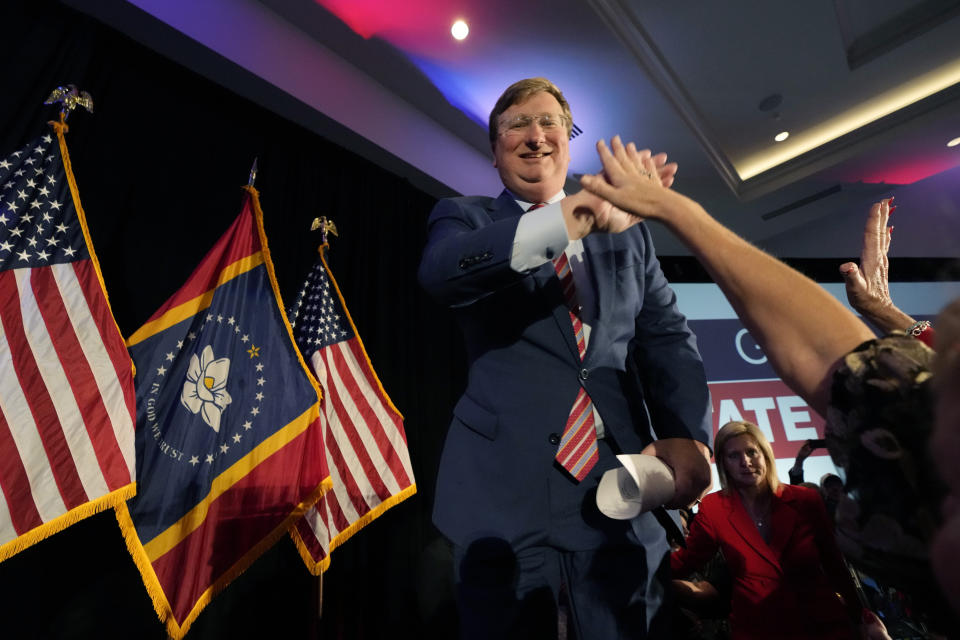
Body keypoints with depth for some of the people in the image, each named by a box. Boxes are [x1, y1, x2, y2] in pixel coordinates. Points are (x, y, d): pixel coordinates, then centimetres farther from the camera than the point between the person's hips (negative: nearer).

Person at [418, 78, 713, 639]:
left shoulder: (628, 230, 13)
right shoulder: (464, 218, 6)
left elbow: (667, 337, 7)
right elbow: (440, 272, -17)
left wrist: (687, 432, -11)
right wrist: (571, 217, -29)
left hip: (623, 490, 3)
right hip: (503, 492, -1)